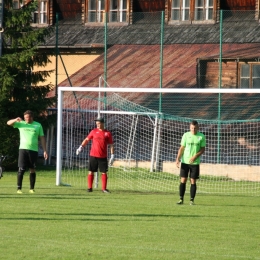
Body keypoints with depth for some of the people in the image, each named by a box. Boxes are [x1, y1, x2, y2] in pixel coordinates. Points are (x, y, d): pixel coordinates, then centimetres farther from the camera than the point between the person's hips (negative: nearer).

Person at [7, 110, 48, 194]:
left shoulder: (38, 125, 9)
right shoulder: (21, 124, 9)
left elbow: (42, 138, 10)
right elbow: (9, 123, 7)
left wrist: (44, 151, 3)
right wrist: (15, 120, -15)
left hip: (33, 150, 1)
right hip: (23, 149, -1)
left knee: (32, 170, 2)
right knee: (21, 169, -8)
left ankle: (32, 188, 10)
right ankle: (19, 188, -6)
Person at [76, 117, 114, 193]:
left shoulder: (107, 133, 2)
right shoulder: (94, 131, 5)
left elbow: (111, 145, 4)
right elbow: (87, 139, 11)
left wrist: (112, 155, -3)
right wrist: (81, 147, -2)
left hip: (103, 157, -1)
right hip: (93, 155, 1)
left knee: (104, 172, 2)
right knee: (91, 172, 1)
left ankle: (104, 188, 10)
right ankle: (89, 188, 9)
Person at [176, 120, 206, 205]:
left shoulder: (201, 137, 0)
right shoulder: (186, 135, 2)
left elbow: (202, 149, 1)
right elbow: (182, 148, 4)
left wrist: (195, 156, -14)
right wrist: (178, 159, -6)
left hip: (195, 162, -1)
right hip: (185, 162, 1)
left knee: (193, 181, 0)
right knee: (183, 180, -1)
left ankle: (192, 200, 6)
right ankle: (181, 199, 6)